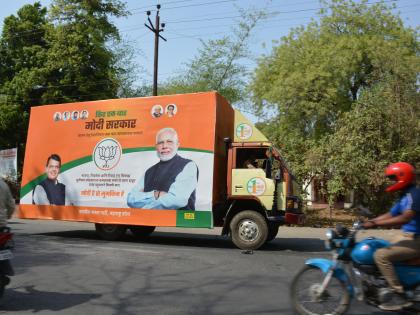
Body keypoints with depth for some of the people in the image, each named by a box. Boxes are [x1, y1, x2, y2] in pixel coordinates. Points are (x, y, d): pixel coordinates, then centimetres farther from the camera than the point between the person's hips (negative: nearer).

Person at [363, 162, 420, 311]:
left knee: (381, 255, -22)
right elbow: (390, 215, 16)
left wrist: (375, 223, -34)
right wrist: (368, 221, 6)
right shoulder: (404, 196, 13)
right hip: (407, 236, 11)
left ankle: (399, 296, -16)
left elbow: (405, 218, -33)